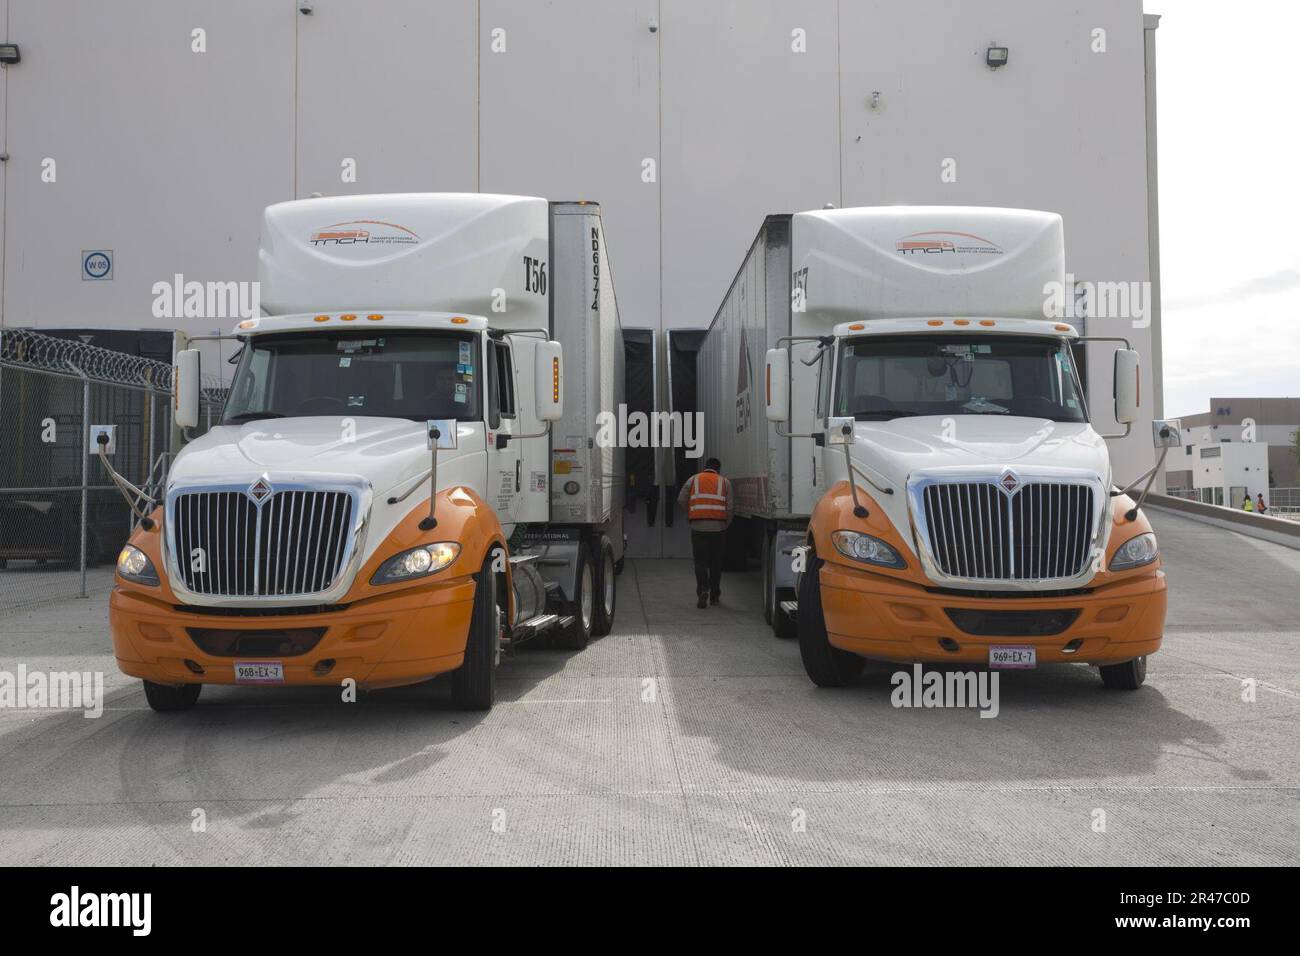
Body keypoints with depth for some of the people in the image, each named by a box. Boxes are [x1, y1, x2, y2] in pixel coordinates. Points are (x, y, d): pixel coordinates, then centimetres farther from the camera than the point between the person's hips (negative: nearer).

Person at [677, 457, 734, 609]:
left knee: (700, 561, 3)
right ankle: (714, 595, 20)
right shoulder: (724, 482, 9)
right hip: (718, 527, 1)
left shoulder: (693, 479, 9)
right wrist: (726, 524, 14)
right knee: (716, 561, 13)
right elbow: (731, 507, 2)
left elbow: (681, 501, 3)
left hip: (698, 526, -1)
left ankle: (703, 590, -16)